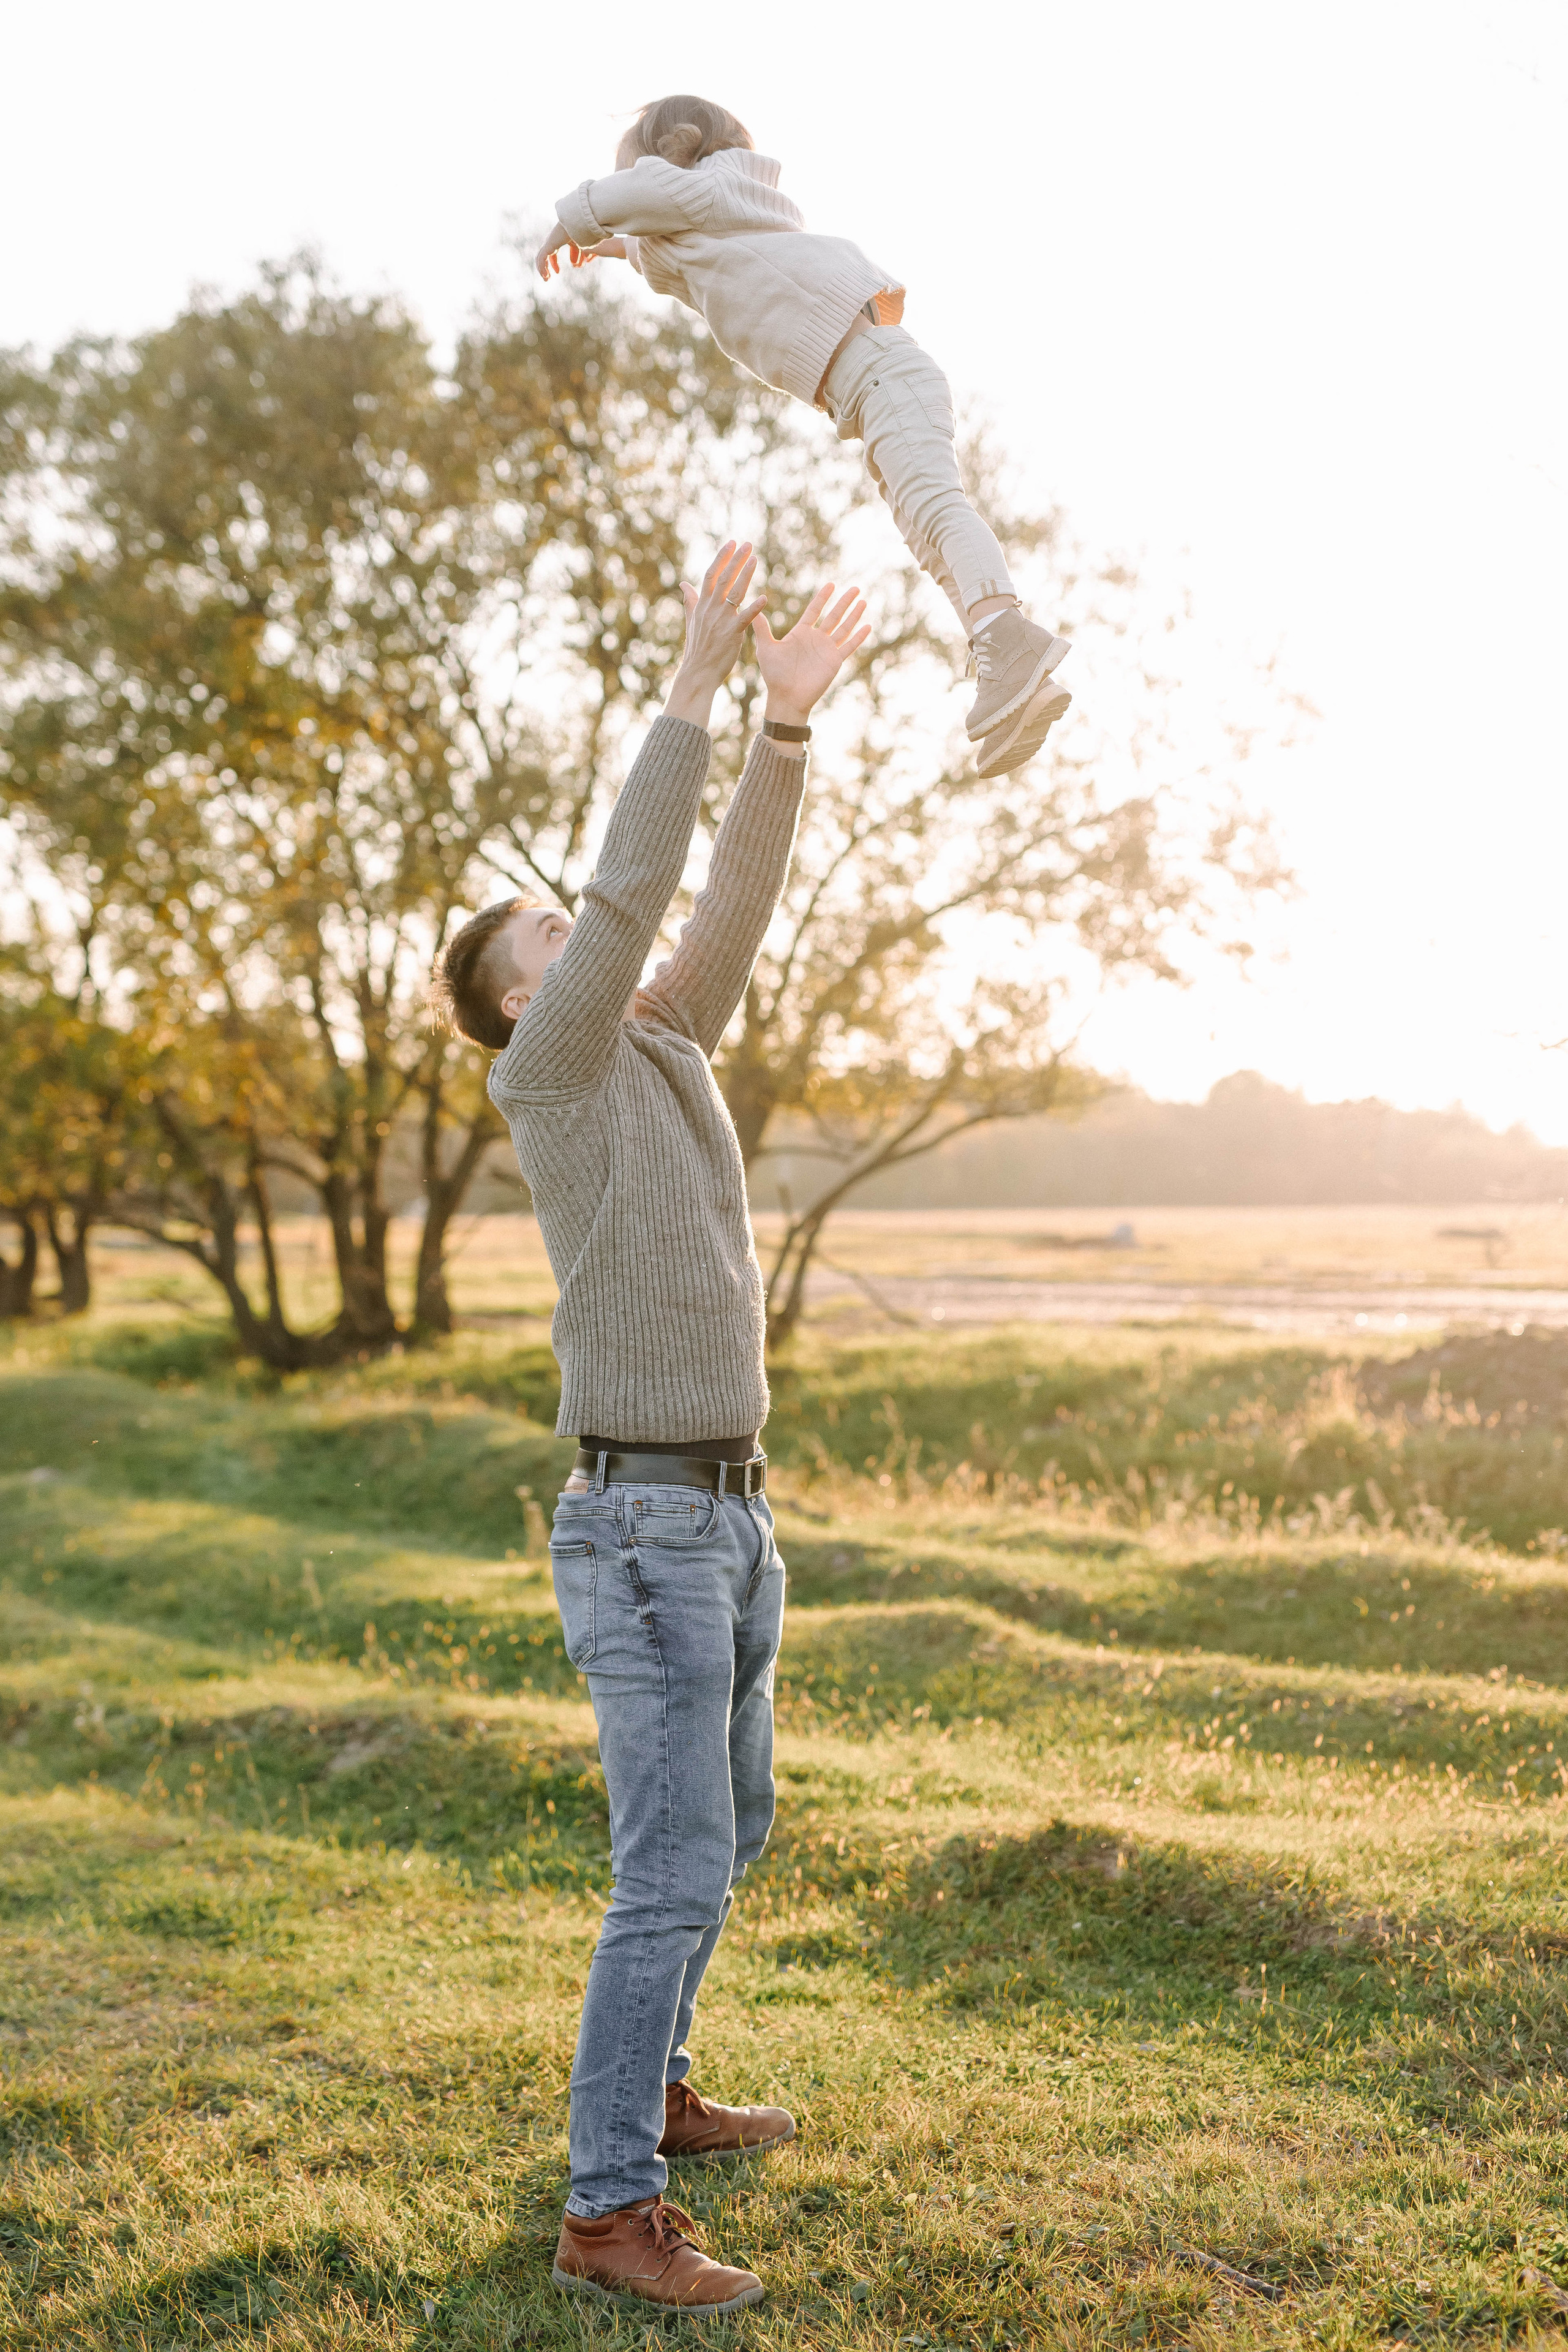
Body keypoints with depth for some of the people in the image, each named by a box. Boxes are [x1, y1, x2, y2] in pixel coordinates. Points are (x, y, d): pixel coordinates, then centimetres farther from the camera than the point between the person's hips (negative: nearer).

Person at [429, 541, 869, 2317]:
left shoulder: (661, 1049, 15)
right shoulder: (547, 1072, -7)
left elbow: (736, 897, 8)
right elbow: (635, 886, -20)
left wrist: (789, 720, -2)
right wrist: (695, 684, -19)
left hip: (728, 1520, 9)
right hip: (643, 1533, -9)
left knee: (724, 1832, 20)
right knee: (673, 1874, -8)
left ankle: (650, 2090, 37)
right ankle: (610, 2213, 1)